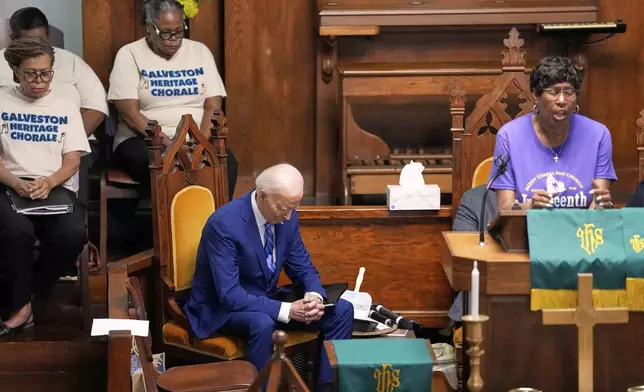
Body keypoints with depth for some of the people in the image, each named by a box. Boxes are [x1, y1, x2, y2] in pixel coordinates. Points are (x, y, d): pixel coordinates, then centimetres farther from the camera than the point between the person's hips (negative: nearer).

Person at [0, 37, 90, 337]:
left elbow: (72, 161, 6)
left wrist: (47, 183, -15)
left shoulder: (66, 106, 12)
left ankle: (27, 295, -8)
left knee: (74, 234, -32)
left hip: (56, 187, 2)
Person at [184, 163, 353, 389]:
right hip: (222, 308, -7)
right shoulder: (224, 223, -27)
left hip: (266, 302, 7)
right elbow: (229, 295, -31)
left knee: (342, 310, -6)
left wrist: (314, 296, -18)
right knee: (262, 323, -39)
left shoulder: (286, 217, -6)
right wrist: (286, 310, -35)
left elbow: (303, 268, 5)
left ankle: (328, 385, 1)